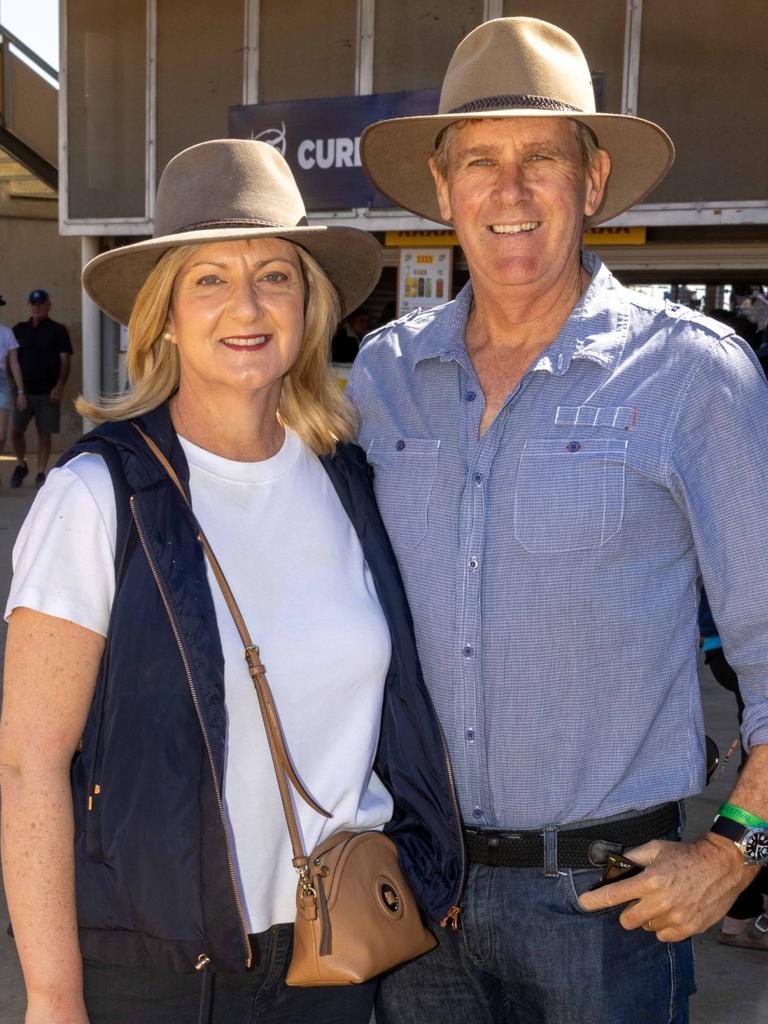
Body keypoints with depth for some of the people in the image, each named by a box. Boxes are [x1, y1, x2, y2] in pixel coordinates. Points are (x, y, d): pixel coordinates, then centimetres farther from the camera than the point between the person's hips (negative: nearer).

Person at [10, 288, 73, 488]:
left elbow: (65, 360, -3)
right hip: (24, 390, 3)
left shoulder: (58, 331, 2)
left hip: (48, 393, -2)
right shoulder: (20, 329, 11)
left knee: (44, 434, 0)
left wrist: (59, 386, -15)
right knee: (15, 431, -1)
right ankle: (21, 465, 20)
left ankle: (41, 473, 9)